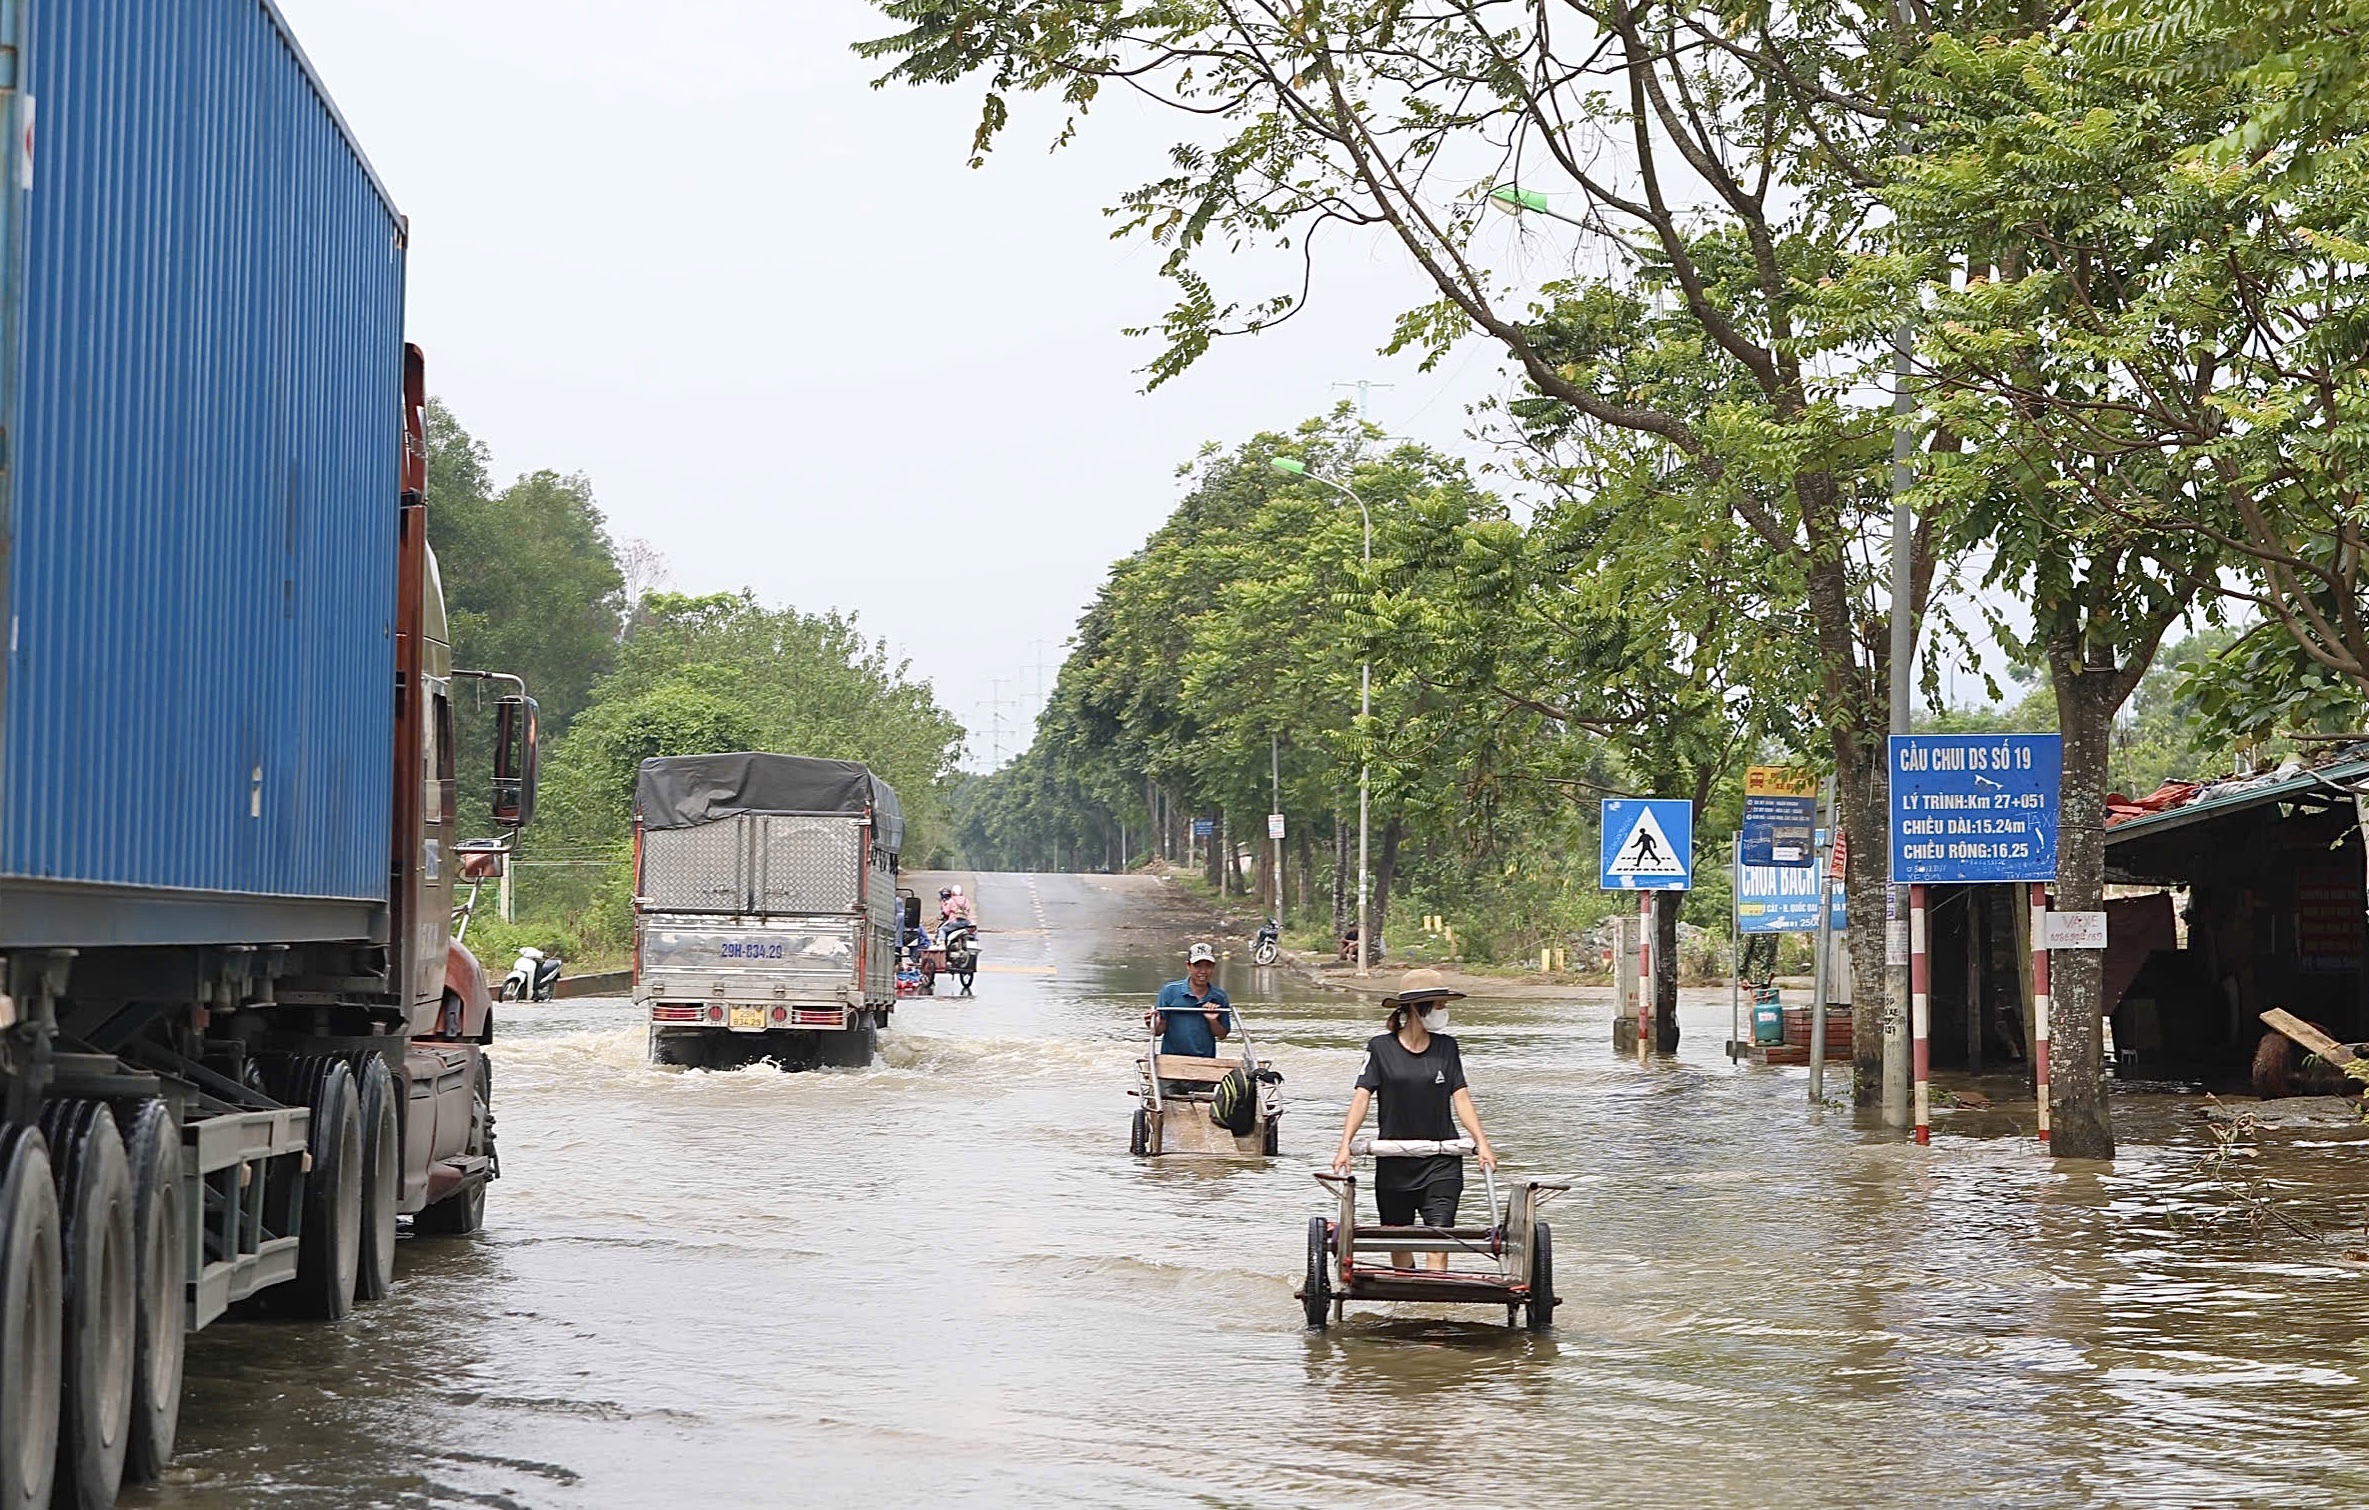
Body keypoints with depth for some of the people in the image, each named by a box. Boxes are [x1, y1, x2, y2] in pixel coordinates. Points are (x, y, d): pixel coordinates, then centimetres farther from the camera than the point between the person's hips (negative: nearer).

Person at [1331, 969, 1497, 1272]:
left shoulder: (1447, 1047, 5)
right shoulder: (1381, 1048, -1)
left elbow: (1461, 1097, 2)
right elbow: (1362, 1096, -7)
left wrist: (1481, 1143, -11)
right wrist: (1345, 1144, -19)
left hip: (1442, 1162, 0)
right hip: (1394, 1161, 0)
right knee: (1399, 1247, 10)